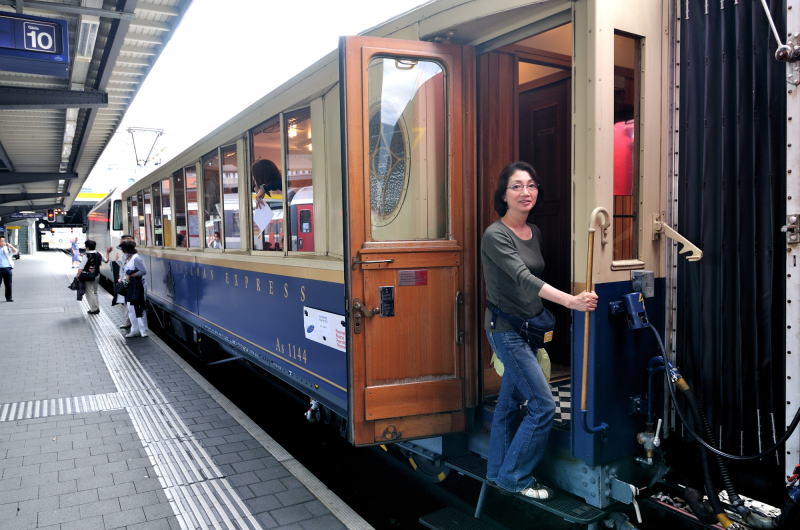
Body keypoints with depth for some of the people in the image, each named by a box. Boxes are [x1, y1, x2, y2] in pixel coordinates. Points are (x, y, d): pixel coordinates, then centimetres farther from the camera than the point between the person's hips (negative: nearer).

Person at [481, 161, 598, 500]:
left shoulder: (535, 232, 8)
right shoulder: (495, 235, -17)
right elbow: (522, 278, -28)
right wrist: (570, 301, -38)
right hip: (507, 329, -8)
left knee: (510, 401, 15)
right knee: (543, 405, -7)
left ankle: (497, 472, 29)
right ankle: (514, 476, 10)